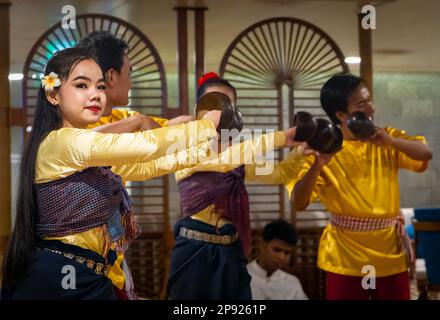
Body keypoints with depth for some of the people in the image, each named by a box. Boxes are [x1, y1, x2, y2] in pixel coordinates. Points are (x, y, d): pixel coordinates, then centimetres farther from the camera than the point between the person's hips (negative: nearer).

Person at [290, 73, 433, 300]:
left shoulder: (387, 139, 6)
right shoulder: (326, 150, -6)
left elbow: (426, 154, -6)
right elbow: (299, 203, -13)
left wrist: (390, 141, -19)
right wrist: (317, 165, -27)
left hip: (390, 252, 3)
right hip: (345, 257, -3)